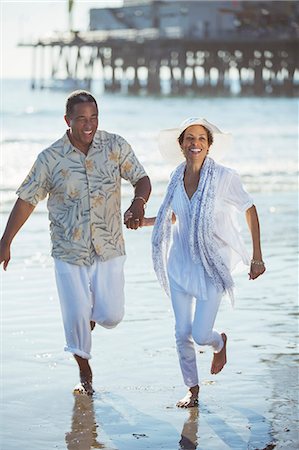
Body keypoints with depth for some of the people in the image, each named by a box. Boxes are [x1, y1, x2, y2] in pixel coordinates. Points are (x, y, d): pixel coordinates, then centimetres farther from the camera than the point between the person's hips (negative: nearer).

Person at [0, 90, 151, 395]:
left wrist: (139, 202, -23)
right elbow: (26, 200, 0)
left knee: (111, 316, -3)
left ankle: (93, 311, 35)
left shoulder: (116, 146, -5)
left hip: (109, 248, 1)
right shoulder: (50, 158, -7)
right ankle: (85, 373, 25)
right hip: (69, 252, -1)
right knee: (75, 317, 1)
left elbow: (141, 178, 1)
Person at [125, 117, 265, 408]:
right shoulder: (177, 179, -1)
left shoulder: (224, 177, -15)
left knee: (201, 334, -7)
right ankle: (192, 389, 23)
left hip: (213, 266, -4)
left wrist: (257, 257, -4)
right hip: (181, 262, 4)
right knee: (182, 332, 4)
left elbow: (250, 210, -4)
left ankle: (219, 342, 30)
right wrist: (141, 220, 1)